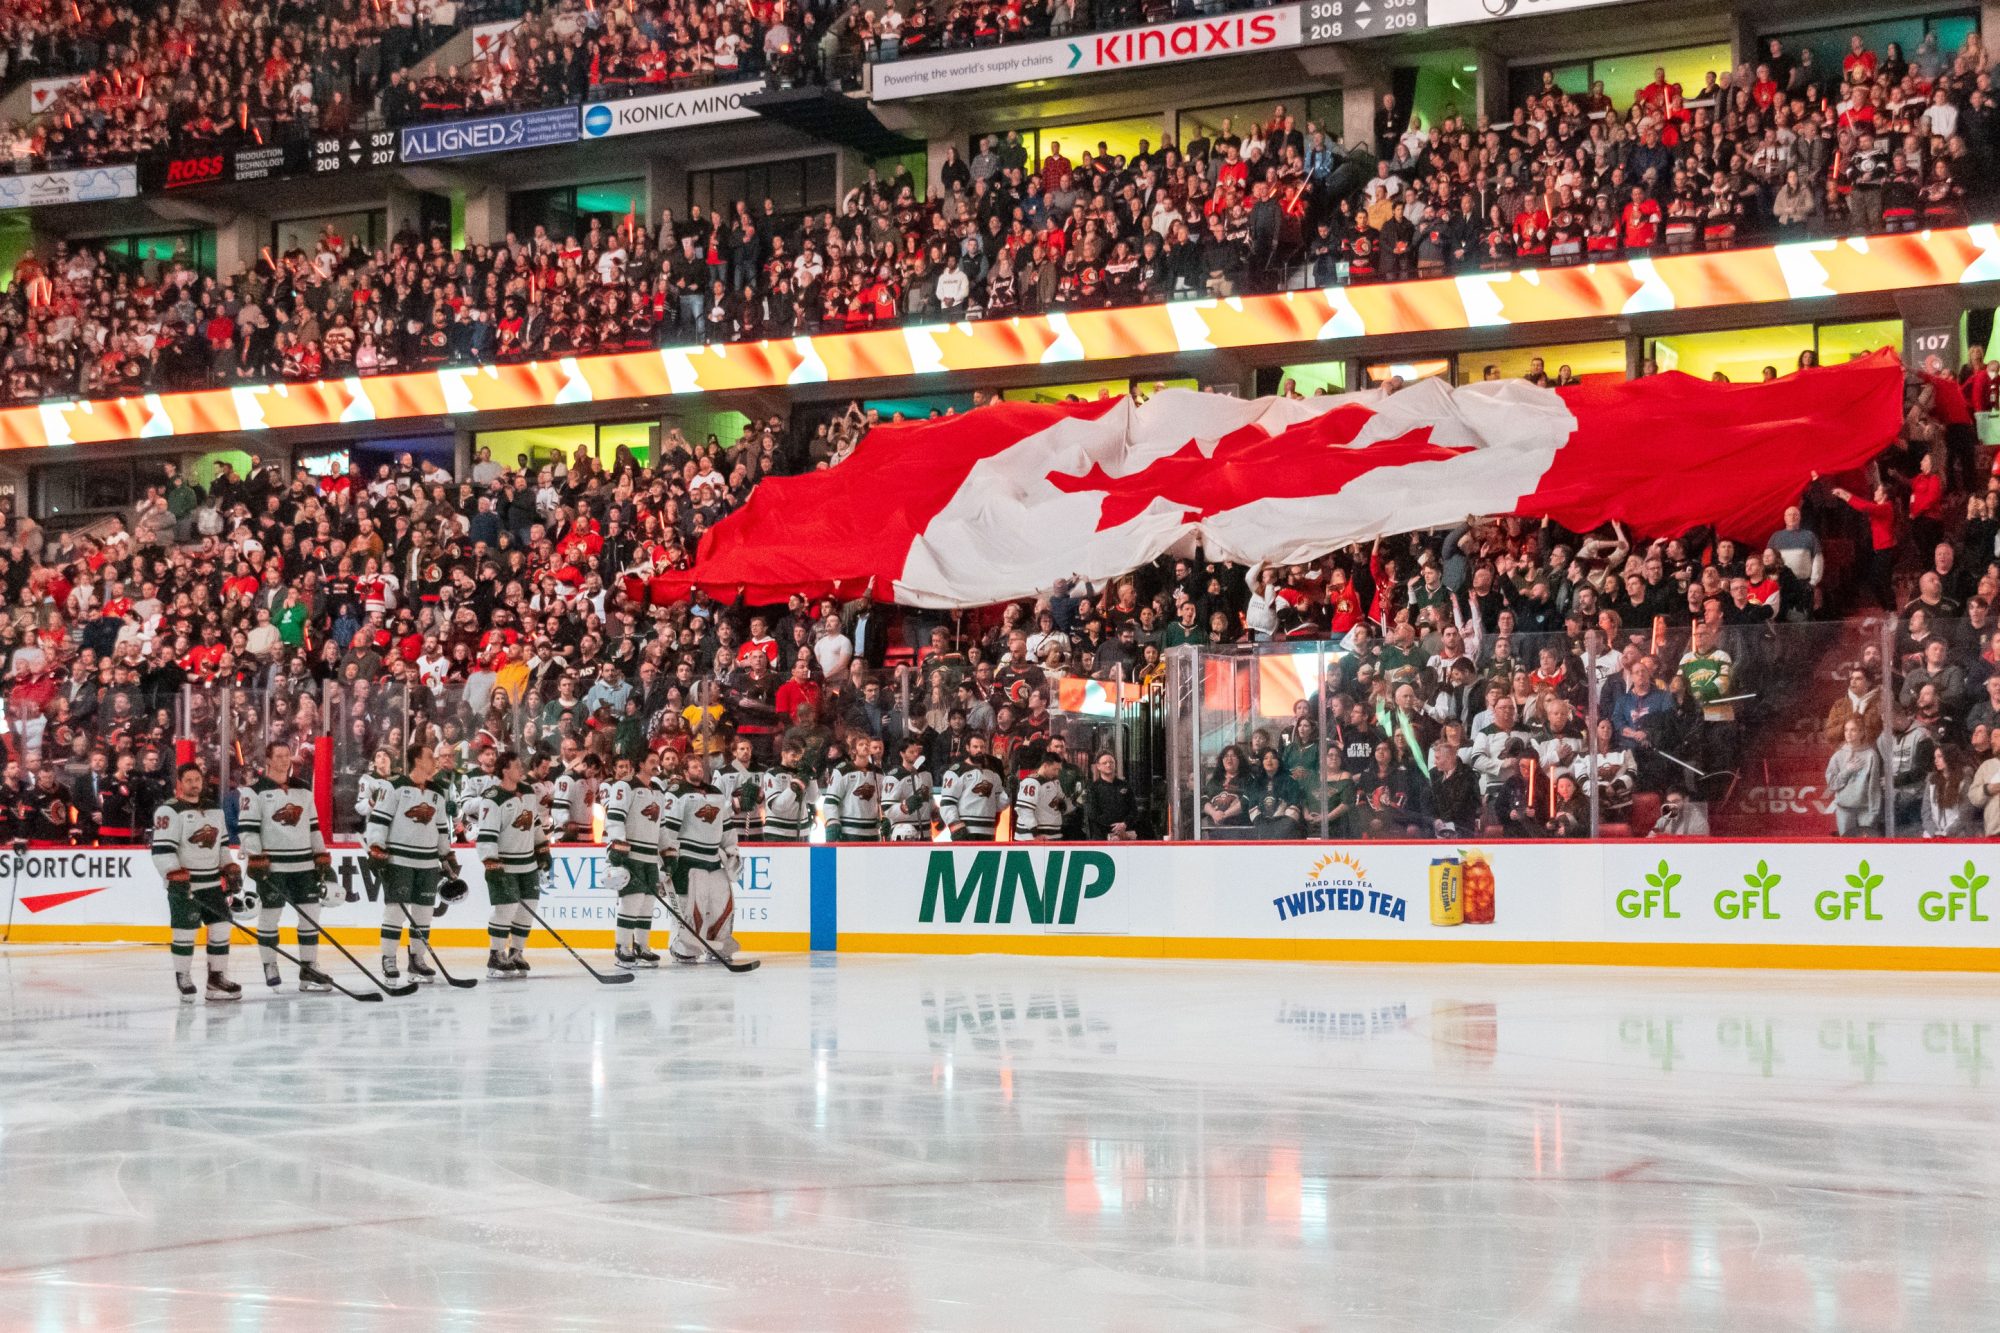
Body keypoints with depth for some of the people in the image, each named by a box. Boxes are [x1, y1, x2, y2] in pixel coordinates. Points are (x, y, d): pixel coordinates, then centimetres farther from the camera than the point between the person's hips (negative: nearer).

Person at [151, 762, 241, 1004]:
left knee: (221, 928, 4)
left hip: (212, 882, 7)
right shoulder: (170, 811, -9)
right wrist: (175, 877, -24)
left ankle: (217, 980, 12)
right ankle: (183, 980, 7)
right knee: (185, 932, -7)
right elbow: (161, 850, -16)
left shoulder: (215, 809, 14)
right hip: (184, 884, -7)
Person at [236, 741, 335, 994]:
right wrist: (256, 862, -16)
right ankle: (270, 968, 13)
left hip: (303, 865, 5)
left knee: (311, 915, 3)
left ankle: (309, 970, 8)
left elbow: (314, 827, 18)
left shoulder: (303, 790, 14)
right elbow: (246, 830, -9)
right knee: (269, 916, 0)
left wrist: (322, 859, 12)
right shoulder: (254, 792, -4)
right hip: (272, 866, -5)